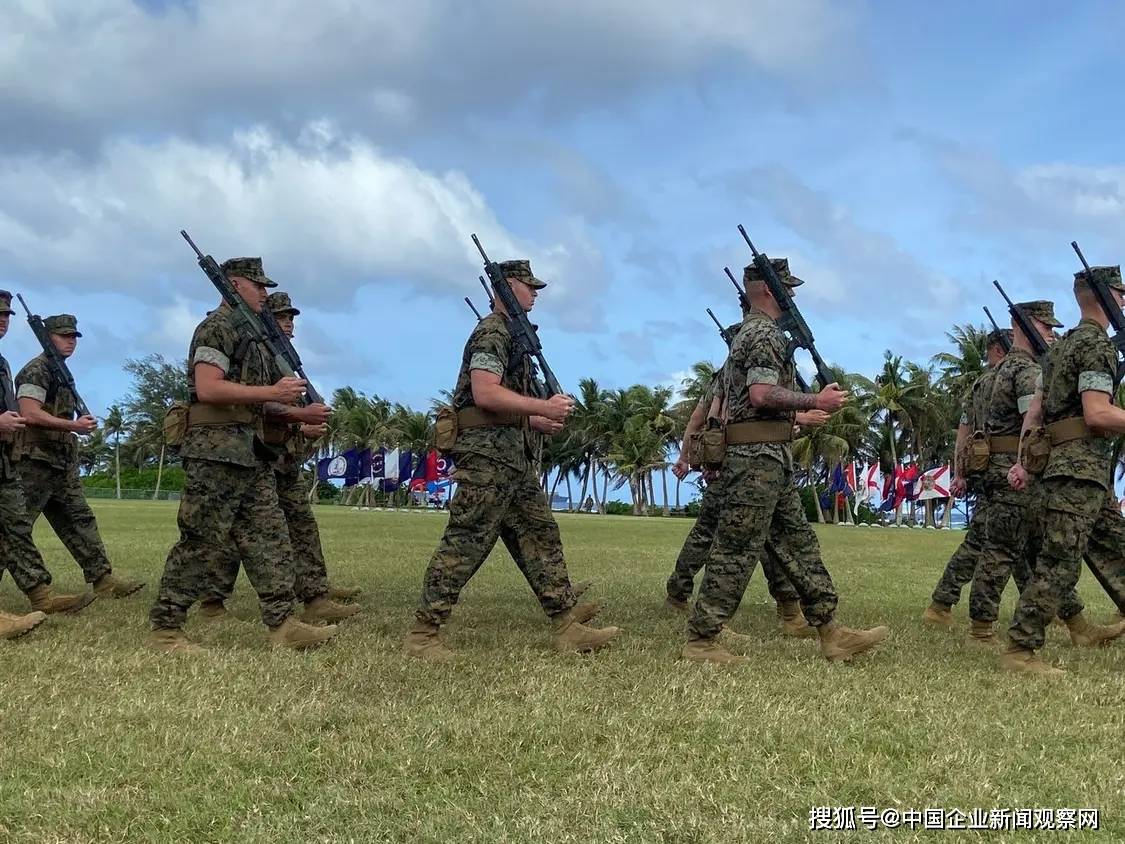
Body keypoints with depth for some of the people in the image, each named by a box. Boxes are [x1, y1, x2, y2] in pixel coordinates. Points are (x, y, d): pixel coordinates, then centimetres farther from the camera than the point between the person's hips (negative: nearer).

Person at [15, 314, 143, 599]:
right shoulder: (37, 370, -10)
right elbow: (30, 414, -21)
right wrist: (74, 426, -21)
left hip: (62, 464, 10)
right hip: (37, 461, -10)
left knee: (79, 521, 5)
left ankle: (103, 579, 3)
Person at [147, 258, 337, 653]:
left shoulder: (253, 333, 21)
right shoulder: (217, 327, -9)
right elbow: (207, 389, -21)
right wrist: (272, 393, -20)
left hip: (251, 454, 10)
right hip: (216, 451, -10)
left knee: (269, 539, 6)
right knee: (201, 544, -6)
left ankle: (282, 624, 7)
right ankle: (165, 628, 1)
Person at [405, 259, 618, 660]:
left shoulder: (513, 334, 23)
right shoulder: (492, 332, -9)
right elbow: (485, 394, -22)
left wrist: (535, 422, 14)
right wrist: (544, 407, -18)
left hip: (514, 456, 11)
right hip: (487, 452, -11)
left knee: (540, 537, 8)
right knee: (465, 543, -10)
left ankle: (567, 628, 9)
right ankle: (422, 634, -6)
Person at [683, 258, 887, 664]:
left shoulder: (749, 332, 21)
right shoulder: (765, 334, -12)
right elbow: (762, 394, -24)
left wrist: (801, 411, 25)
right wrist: (816, 401, -18)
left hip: (769, 457, 11)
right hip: (759, 455, -11)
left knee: (799, 540, 10)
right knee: (737, 549, -8)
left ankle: (830, 633, 12)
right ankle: (700, 641, -4)